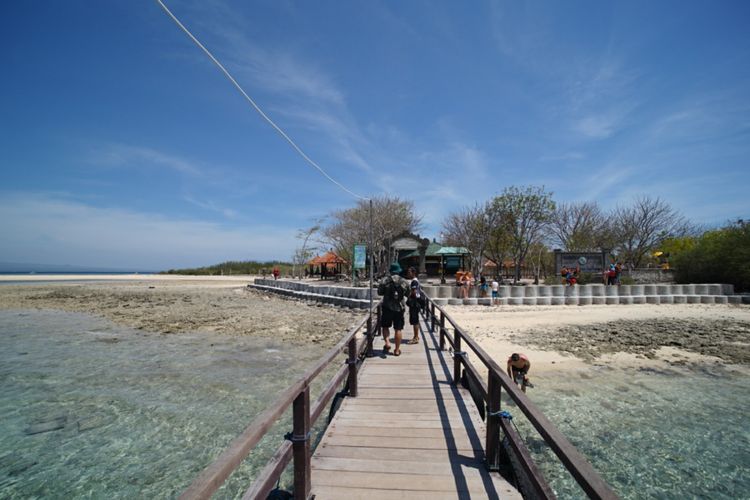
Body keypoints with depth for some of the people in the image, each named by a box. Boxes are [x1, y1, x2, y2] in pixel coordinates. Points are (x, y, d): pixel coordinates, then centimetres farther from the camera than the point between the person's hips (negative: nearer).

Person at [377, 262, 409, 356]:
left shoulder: (385, 280, -7)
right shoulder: (404, 281, -1)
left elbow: (380, 292, -1)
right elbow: (407, 294, 8)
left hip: (387, 307, -1)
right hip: (399, 308, 1)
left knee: (385, 326, 15)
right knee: (398, 329, 7)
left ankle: (387, 343, -5)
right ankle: (397, 350, 11)